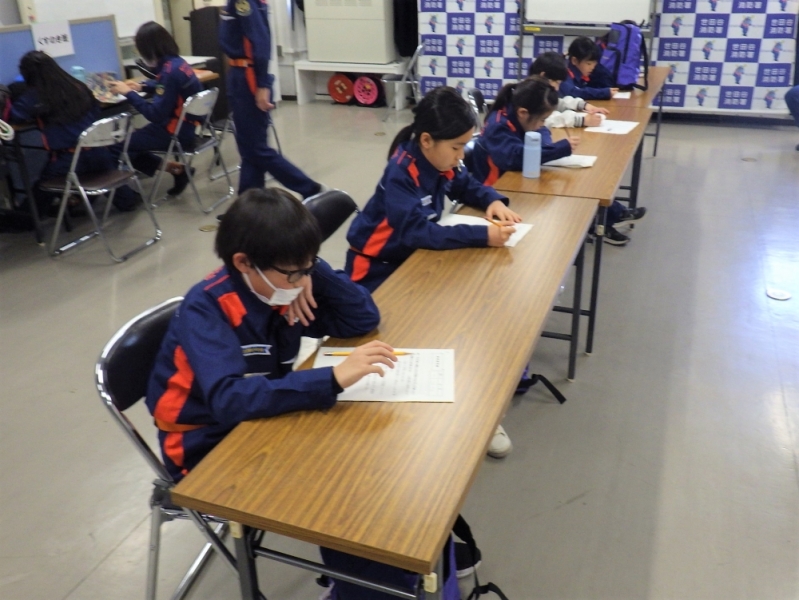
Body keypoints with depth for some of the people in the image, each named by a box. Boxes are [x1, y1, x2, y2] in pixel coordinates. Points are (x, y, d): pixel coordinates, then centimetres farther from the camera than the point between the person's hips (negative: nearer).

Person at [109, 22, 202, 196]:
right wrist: (142, 86, 13)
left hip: (177, 131, -9)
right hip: (185, 125, 9)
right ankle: (174, 168, 7)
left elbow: (155, 115, -25)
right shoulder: (176, 62, 3)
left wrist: (128, 93, -16)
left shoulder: (170, 71, -24)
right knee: (133, 137, 19)